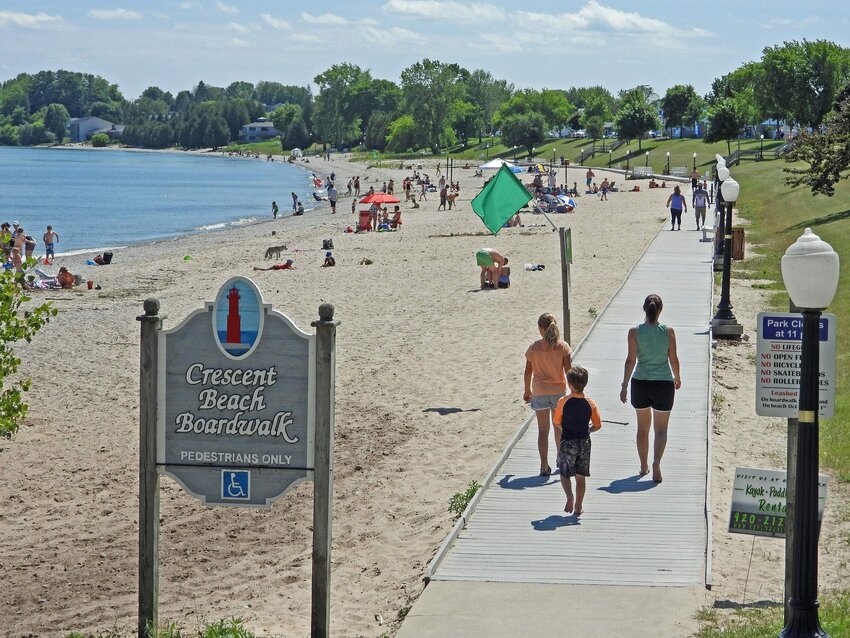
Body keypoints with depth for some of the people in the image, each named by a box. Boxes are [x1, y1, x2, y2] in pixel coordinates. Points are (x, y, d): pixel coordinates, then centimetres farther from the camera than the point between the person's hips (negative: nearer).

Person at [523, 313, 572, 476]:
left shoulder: (534, 348, -8)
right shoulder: (562, 346, -8)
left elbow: (528, 372, 0)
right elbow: (568, 370, -10)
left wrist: (527, 390, 14)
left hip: (539, 392, -1)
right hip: (558, 390, 1)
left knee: (543, 430, 4)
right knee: (559, 428, 19)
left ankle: (544, 466, -1)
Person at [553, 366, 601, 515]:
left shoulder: (563, 401, -13)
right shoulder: (590, 403, -6)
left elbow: (556, 422, -6)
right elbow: (597, 425, -2)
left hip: (567, 442, -2)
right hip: (584, 442, 2)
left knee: (564, 473, 13)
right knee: (580, 476, 12)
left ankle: (570, 497, -9)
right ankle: (579, 505, 13)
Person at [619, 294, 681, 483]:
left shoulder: (635, 332, -8)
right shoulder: (668, 332, -7)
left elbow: (631, 360, -8)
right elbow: (673, 359, -2)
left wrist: (624, 385, -1)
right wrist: (677, 378, 16)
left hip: (640, 384, 1)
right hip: (663, 384, -1)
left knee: (642, 427, 18)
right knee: (661, 429, 6)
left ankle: (644, 466, 27)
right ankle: (656, 462, -17)